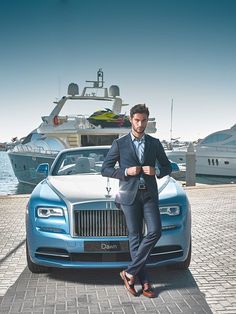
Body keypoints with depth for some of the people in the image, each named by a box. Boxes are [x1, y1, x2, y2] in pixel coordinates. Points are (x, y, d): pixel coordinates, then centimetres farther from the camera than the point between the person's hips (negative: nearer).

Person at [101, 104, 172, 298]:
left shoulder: (155, 143, 9)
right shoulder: (119, 144, 2)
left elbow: (167, 167, 15)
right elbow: (105, 169, 2)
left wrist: (156, 171, -7)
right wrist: (126, 172, -13)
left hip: (149, 195, 2)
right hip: (129, 196, -2)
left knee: (155, 232, -13)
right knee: (135, 237, 0)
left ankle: (130, 272, -2)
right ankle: (144, 281, 8)